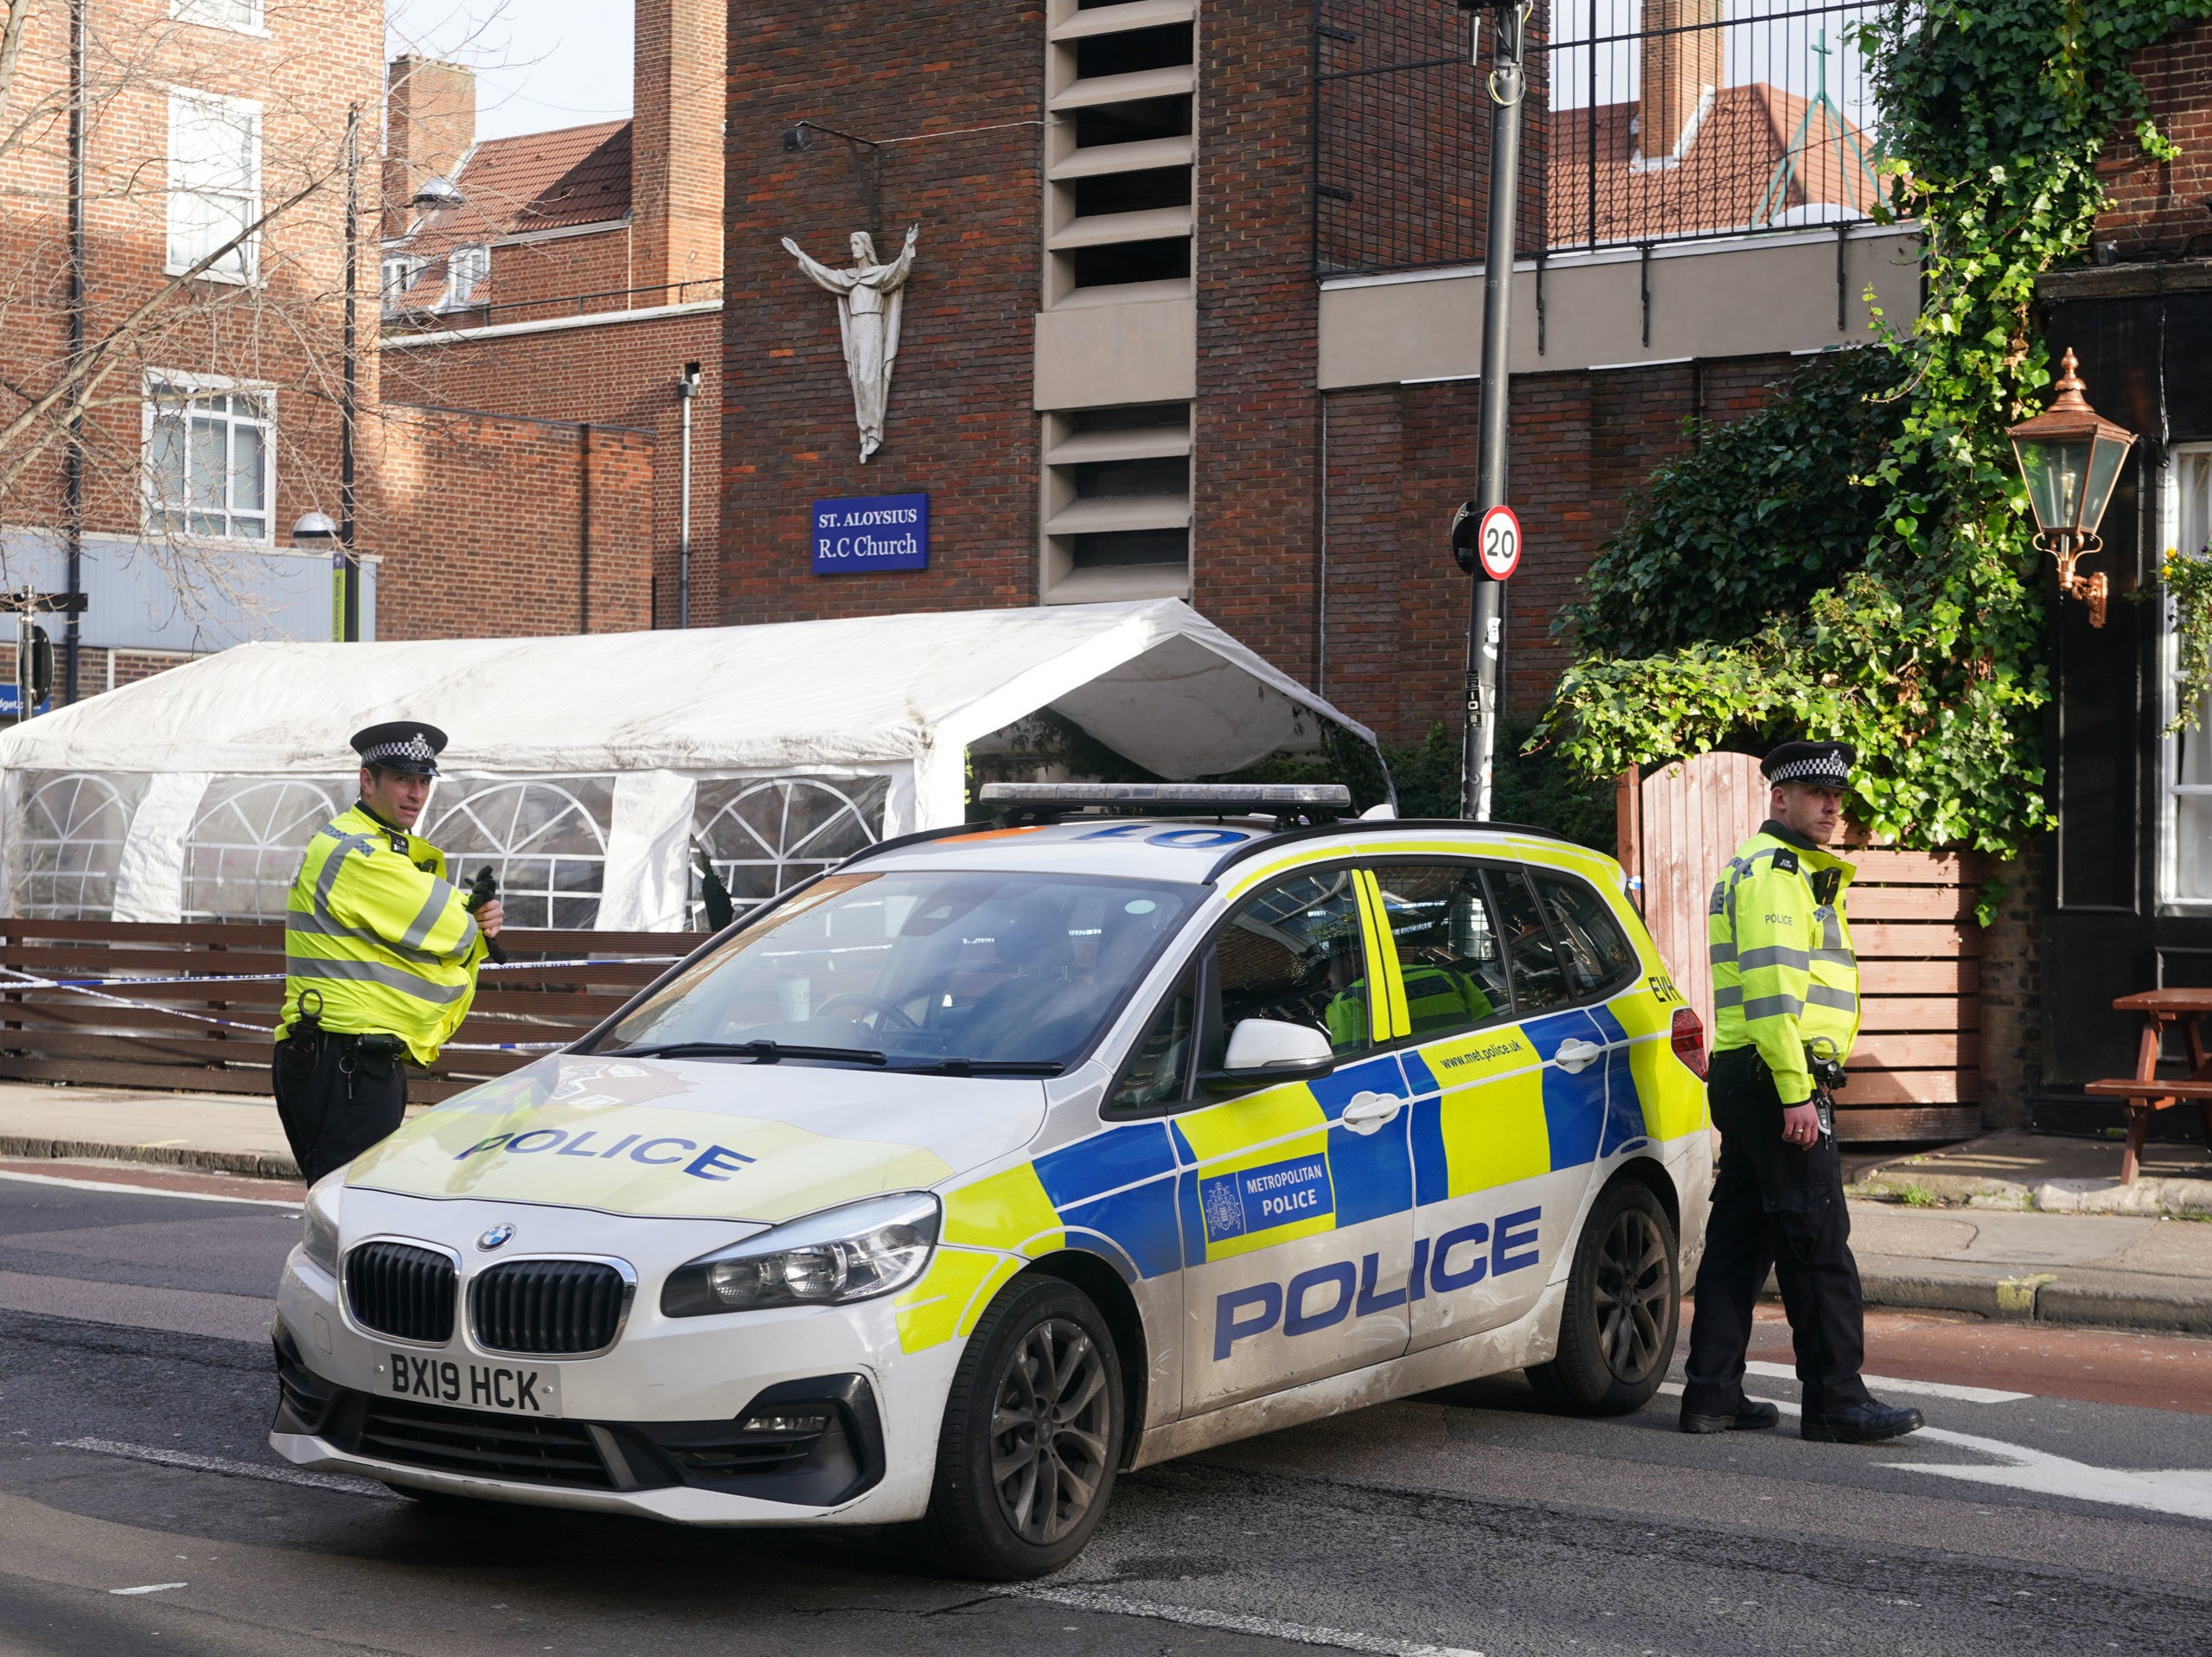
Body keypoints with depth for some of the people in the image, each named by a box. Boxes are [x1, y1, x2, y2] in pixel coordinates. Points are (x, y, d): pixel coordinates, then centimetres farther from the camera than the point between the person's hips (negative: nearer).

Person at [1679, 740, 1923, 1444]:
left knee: (1739, 1236, 10)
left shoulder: (1796, 872, 23)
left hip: (1745, 1082, 11)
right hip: (1776, 1077, -11)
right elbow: (1771, 990, -20)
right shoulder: (1771, 872, -11)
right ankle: (1837, 1401, -4)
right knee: (1818, 1241, -7)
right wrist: (1796, 1092, -23)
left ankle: (1712, 1392, 12)